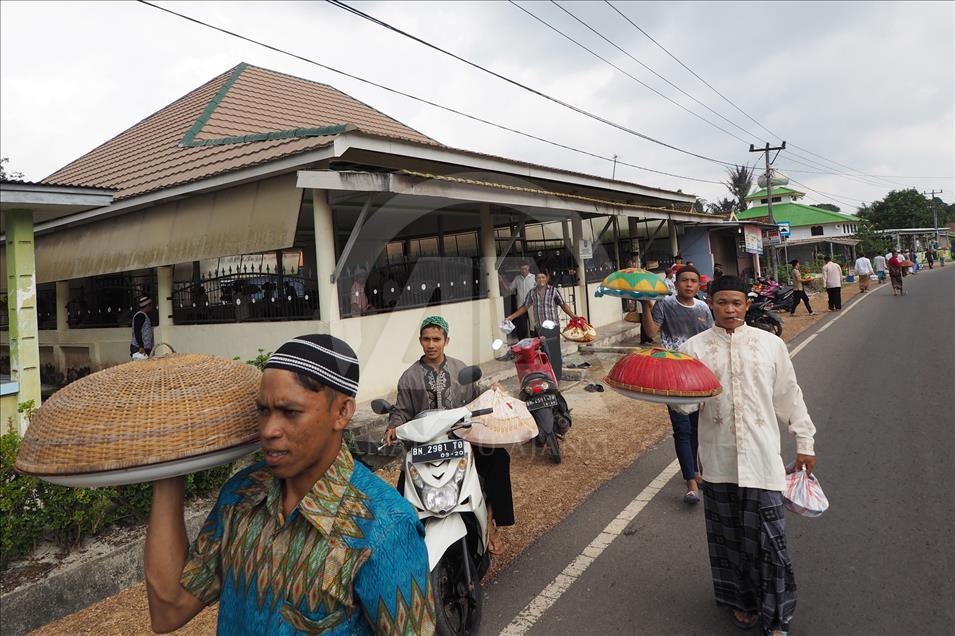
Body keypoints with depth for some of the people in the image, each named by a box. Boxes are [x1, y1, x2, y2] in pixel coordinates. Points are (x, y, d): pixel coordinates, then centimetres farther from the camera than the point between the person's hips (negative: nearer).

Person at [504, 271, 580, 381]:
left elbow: (563, 305, -2)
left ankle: (556, 378, 7)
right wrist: (511, 317, 14)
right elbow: (525, 307, 17)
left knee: (554, 353, -3)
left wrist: (572, 315, -17)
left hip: (553, 327, -3)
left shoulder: (553, 291, -2)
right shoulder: (532, 293, 7)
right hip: (539, 328, 3)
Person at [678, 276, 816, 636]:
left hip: (762, 459, 0)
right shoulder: (695, 347, -1)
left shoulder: (770, 344, 2)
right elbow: (688, 403, -5)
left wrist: (805, 444, 11)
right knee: (728, 535, 14)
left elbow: (789, 397, 9)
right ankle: (741, 601, 38)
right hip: (718, 460, 1)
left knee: (768, 537, 3)